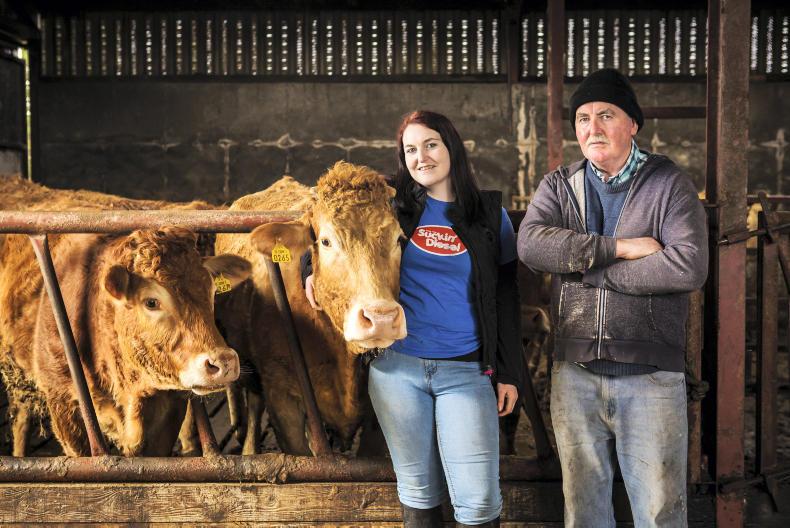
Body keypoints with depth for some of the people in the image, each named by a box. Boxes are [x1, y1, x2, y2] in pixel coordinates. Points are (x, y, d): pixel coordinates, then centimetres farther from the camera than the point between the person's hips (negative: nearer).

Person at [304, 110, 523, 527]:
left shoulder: (489, 215, 5)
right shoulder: (393, 206, 5)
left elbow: (506, 299, 8)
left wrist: (509, 372, 4)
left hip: (467, 371, -1)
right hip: (396, 366, 1)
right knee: (418, 492, 12)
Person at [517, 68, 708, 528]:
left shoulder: (669, 183, 0)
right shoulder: (559, 186, 8)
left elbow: (689, 267, -16)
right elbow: (531, 244, -12)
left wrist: (590, 272, -12)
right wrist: (619, 248, -18)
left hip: (651, 374, -2)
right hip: (574, 372, 3)